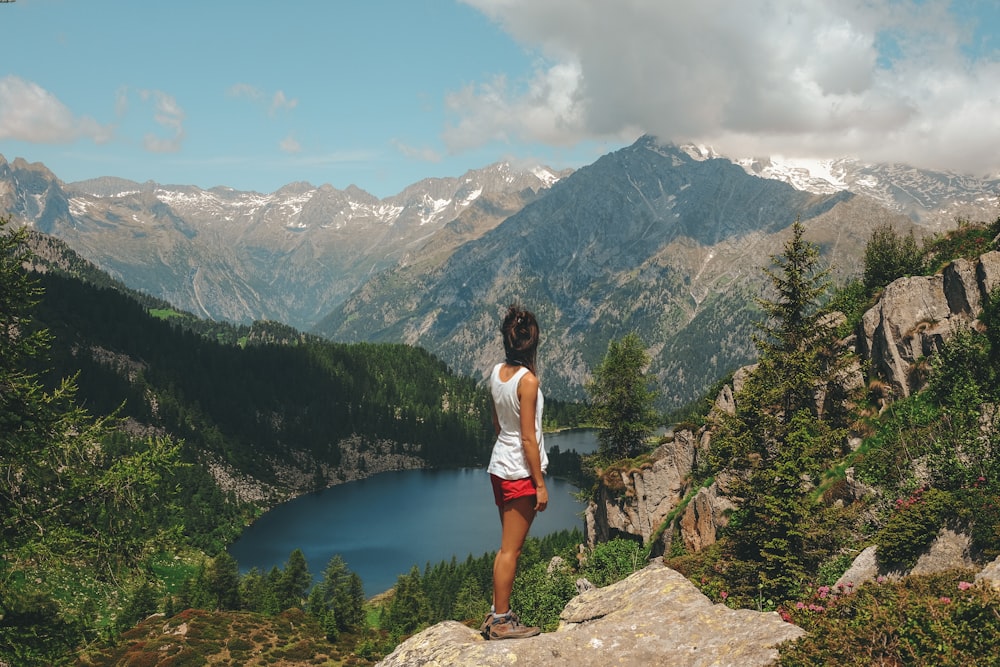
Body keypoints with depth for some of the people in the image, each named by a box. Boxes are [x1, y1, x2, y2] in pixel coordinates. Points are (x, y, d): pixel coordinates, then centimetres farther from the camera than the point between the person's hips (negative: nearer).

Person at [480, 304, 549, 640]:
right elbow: (528, 438, -17)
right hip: (520, 471, -8)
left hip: (499, 466, 8)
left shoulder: (497, 372, 3)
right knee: (510, 550, 1)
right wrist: (540, 484, -12)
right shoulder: (527, 380, -18)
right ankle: (500, 622, 8)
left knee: (509, 546, 18)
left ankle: (499, 613, 24)